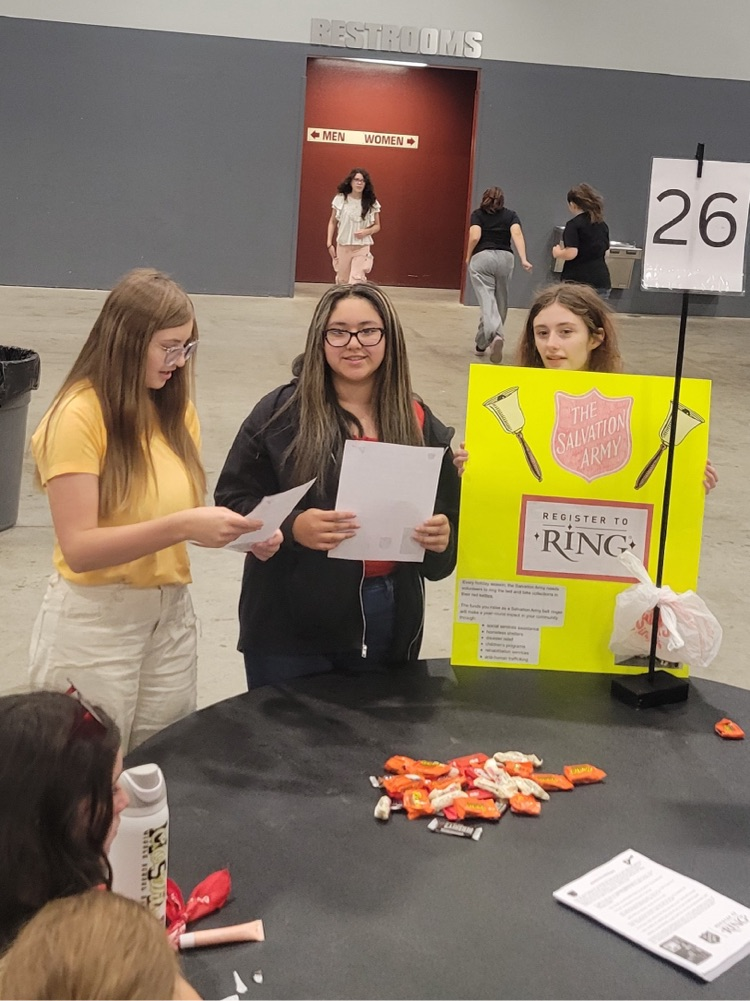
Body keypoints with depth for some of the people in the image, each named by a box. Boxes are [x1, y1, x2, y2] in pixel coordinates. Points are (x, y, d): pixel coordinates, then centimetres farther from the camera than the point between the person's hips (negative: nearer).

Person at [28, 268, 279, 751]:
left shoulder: (176, 408, 6)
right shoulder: (78, 416, -16)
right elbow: (79, 548, -21)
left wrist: (235, 528, -8)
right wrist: (183, 526, -30)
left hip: (172, 611, 6)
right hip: (95, 619, -6)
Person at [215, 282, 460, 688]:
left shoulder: (420, 425, 5)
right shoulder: (281, 413, -4)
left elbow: (449, 518, 9)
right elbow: (233, 502, -4)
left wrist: (442, 539, -14)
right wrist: (291, 527, -23)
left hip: (390, 625, 3)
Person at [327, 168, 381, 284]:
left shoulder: (372, 203, -2)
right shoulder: (340, 199, -1)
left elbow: (377, 226, 7)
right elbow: (332, 222, 7)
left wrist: (366, 231, -14)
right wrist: (329, 243, 0)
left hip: (362, 248, -1)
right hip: (343, 246, 2)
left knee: (356, 281, -13)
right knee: (342, 281, 9)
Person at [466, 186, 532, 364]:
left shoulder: (477, 214, 9)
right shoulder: (511, 215, 14)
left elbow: (474, 236, -7)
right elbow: (517, 234, -4)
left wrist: (468, 257, 8)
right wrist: (523, 260, -13)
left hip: (482, 258, -2)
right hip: (505, 258, 2)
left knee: (487, 301, -10)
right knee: (500, 302, 15)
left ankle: (496, 335, -35)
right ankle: (482, 343, 23)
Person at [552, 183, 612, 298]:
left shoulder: (574, 224, -8)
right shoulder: (602, 225, 12)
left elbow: (571, 254, -17)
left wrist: (558, 253, 4)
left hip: (578, 281, -5)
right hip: (602, 281, 6)